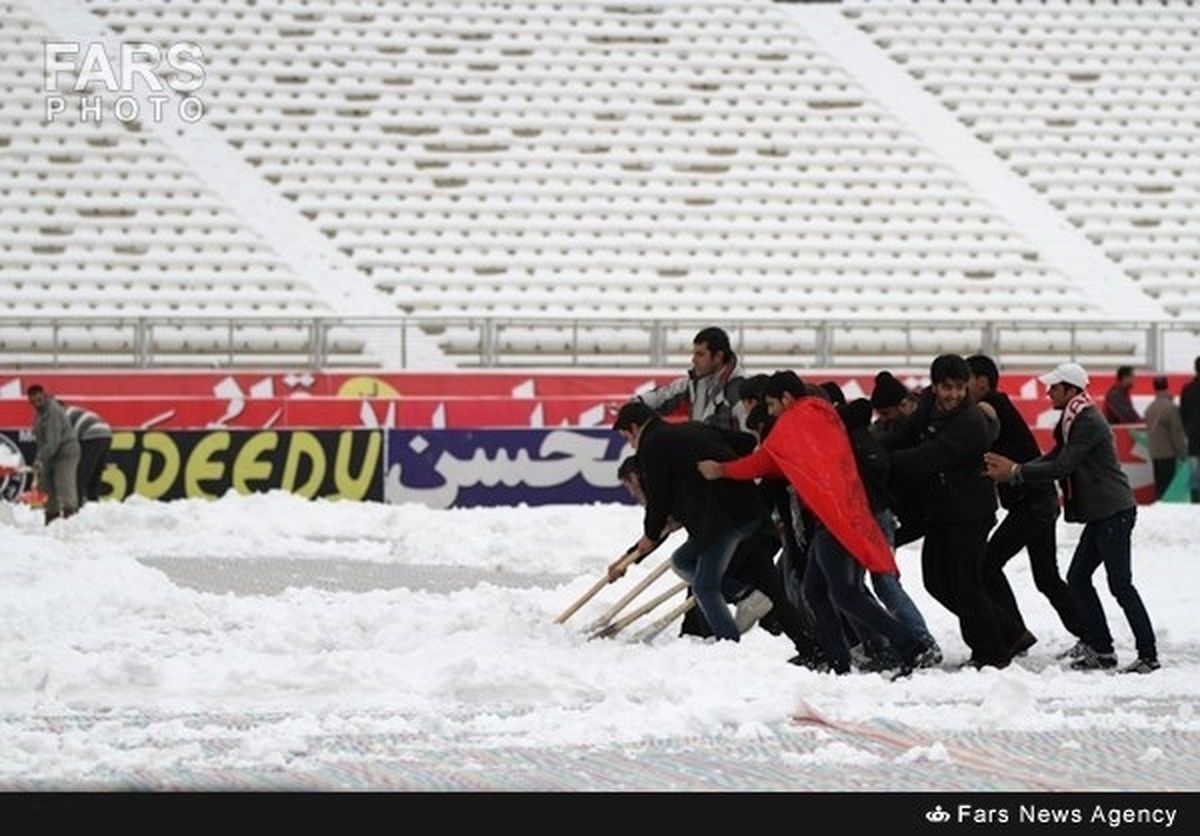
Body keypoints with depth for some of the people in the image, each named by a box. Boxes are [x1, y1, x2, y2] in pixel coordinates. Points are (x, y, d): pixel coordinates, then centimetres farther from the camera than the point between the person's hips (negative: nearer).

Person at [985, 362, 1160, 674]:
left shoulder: (1088, 423, -17)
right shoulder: (1074, 421, 14)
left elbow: (1062, 467, -21)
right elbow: (1054, 459, 11)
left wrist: (1016, 472, -17)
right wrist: (1013, 469, -1)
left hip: (1114, 513, -10)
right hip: (1101, 515, 10)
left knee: (1120, 585, -9)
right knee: (1078, 579, 10)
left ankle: (1149, 655, -5)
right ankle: (1100, 649, 14)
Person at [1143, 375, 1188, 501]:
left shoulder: (1149, 408, 5)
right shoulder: (1171, 408, -16)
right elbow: (1177, 434, -13)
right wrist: (1183, 453, -5)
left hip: (1154, 454, 7)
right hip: (1169, 454, -7)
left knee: (1159, 487, 11)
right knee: (1168, 487, -5)